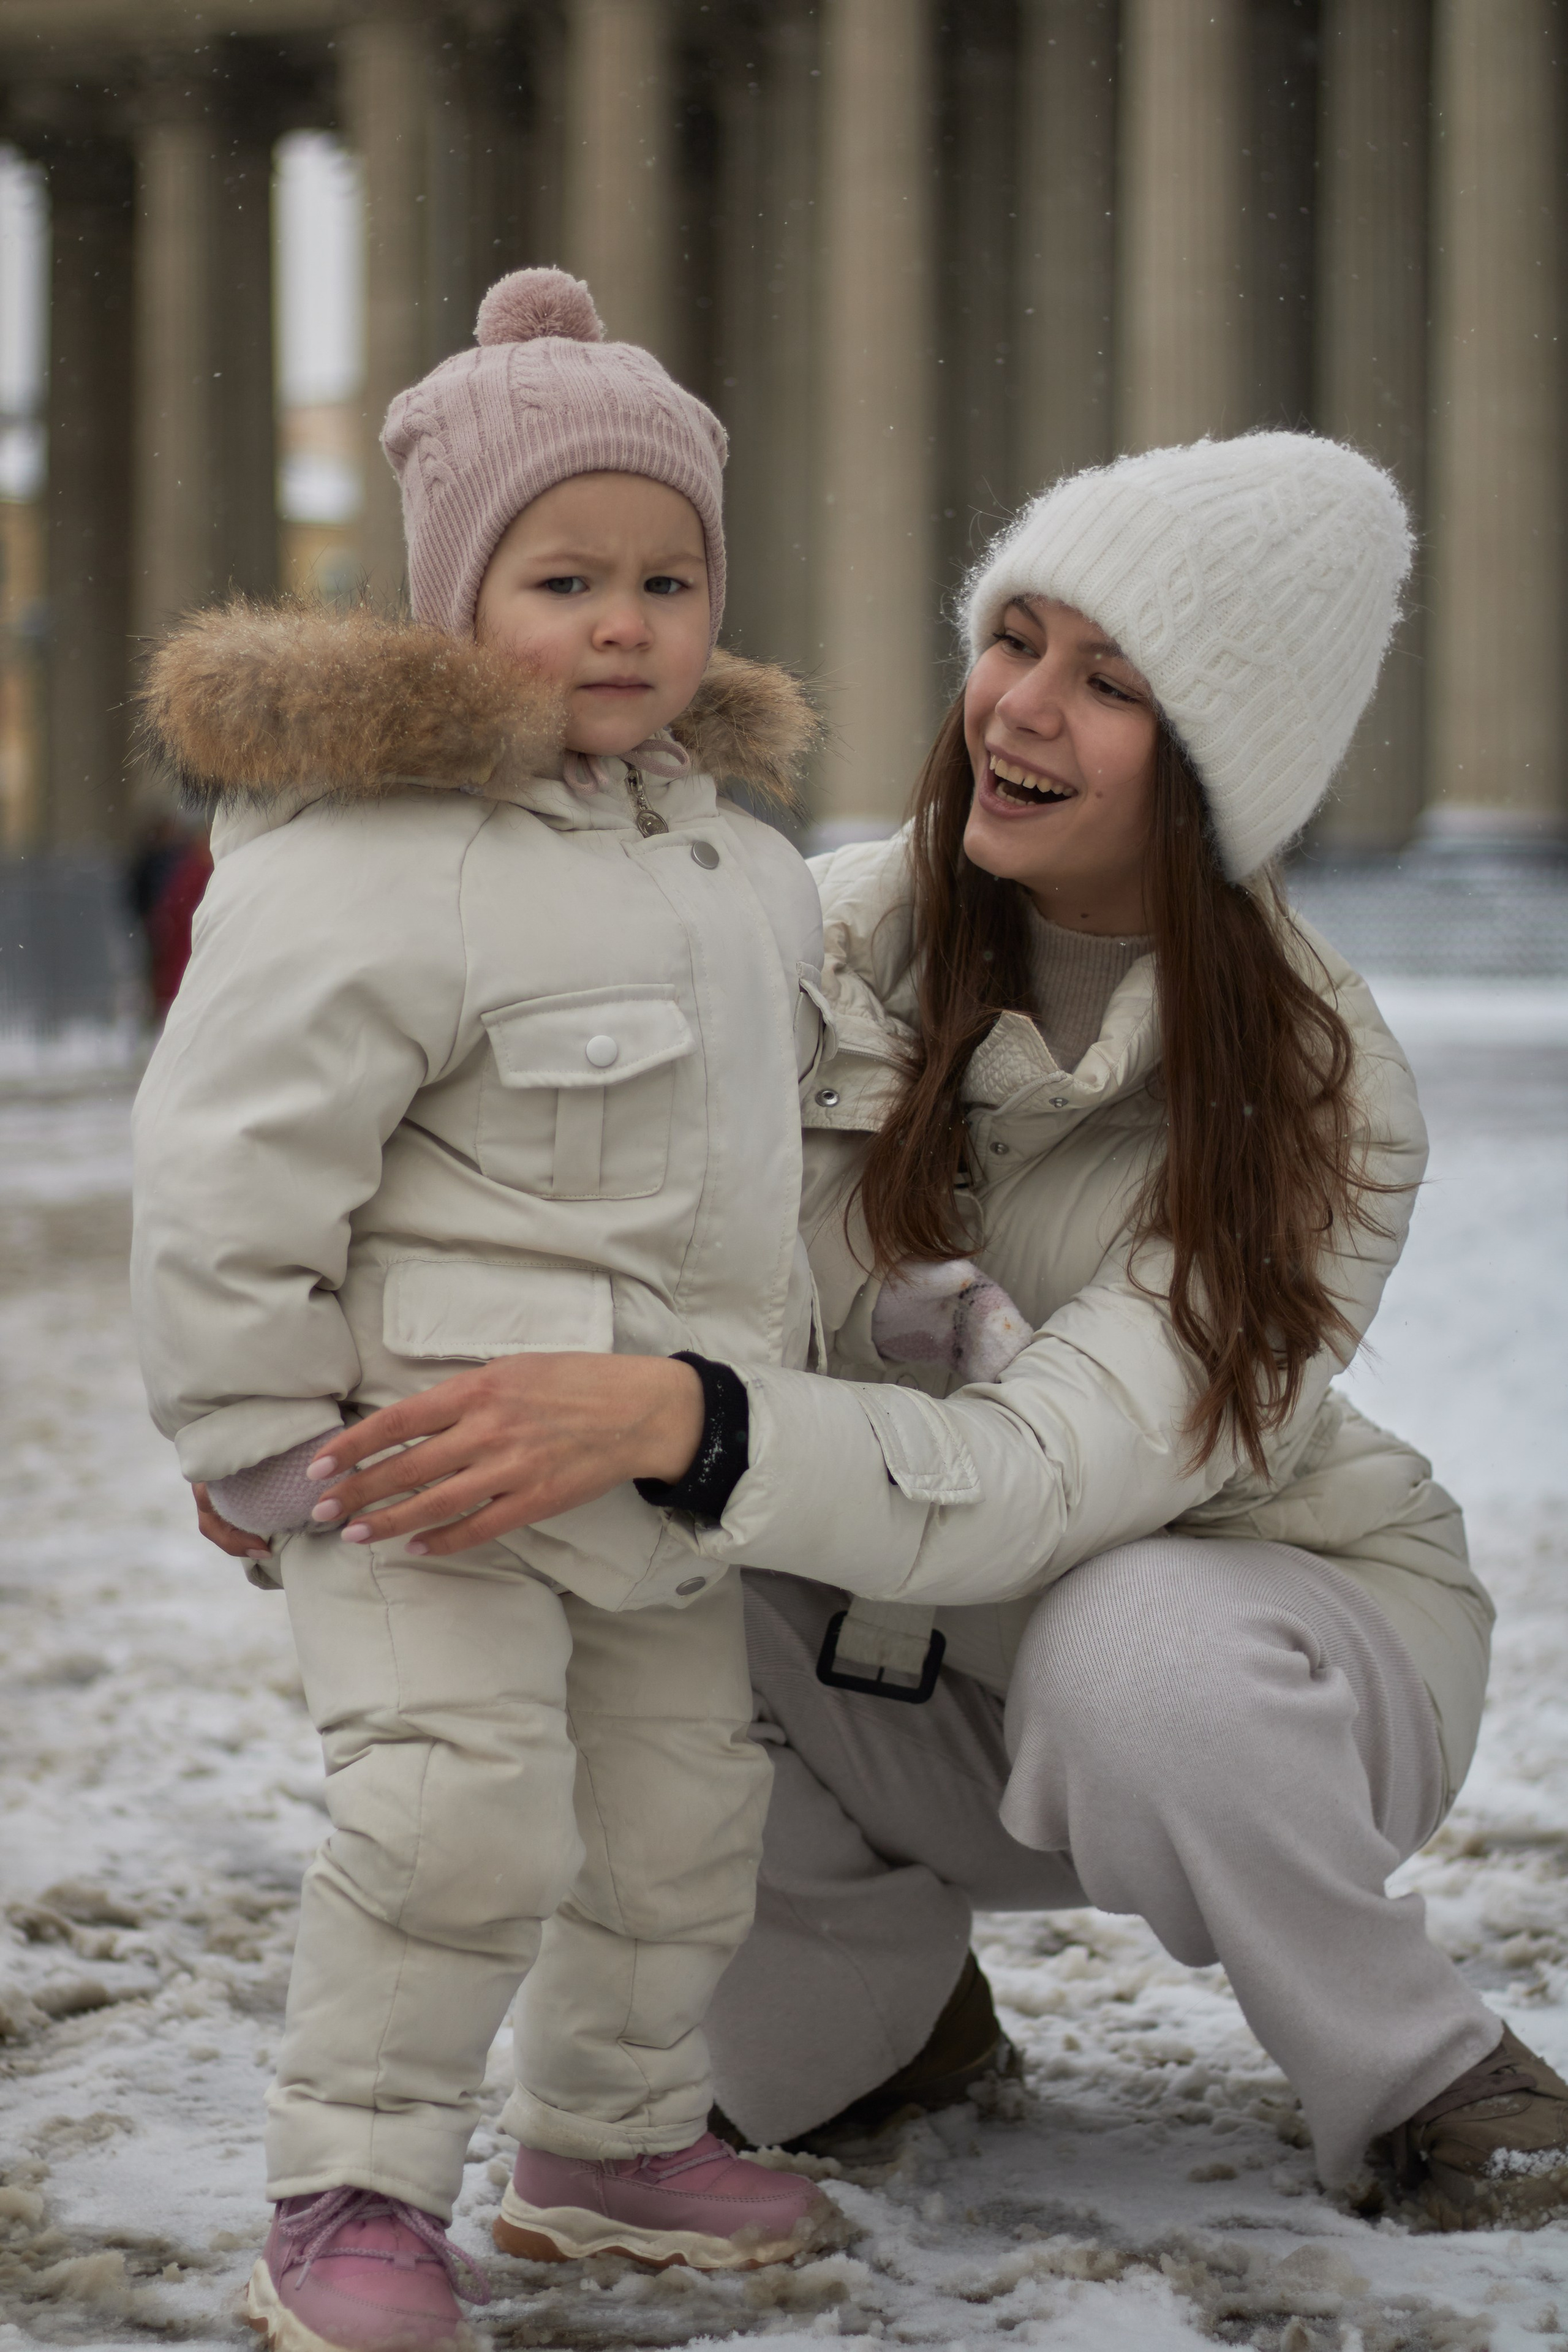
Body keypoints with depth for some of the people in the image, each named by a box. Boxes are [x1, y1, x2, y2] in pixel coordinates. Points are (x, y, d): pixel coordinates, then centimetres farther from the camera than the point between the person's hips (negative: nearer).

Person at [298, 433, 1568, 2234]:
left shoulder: (1312, 1091, -23)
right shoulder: (829, 938, -12)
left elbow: (1055, 1480, -36)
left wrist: (679, 1422, -52)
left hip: (1281, 1634, -4)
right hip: (930, 1673, 4)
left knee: (1128, 1652, -39)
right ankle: (900, 2003, 8)